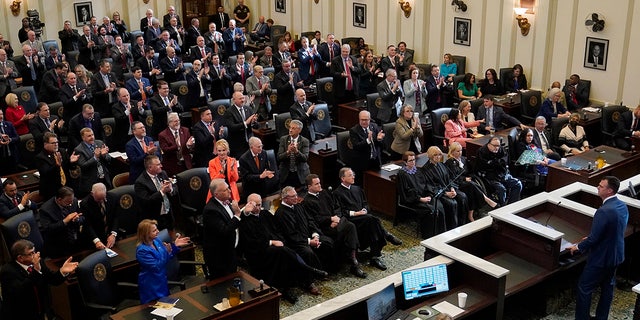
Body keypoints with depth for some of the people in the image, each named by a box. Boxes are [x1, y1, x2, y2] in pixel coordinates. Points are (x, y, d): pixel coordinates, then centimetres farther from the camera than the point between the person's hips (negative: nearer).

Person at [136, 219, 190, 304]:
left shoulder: (157, 241, -3)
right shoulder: (142, 250, -26)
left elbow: (167, 257, 11)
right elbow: (156, 266, -26)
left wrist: (175, 246, -3)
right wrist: (167, 252, -33)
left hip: (162, 280, 8)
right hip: (151, 286, -8)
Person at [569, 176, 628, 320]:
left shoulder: (604, 211, -30)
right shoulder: (622, 206, -1)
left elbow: (594, 238, -26)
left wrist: (579, 247, -8)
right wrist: (591, 238, 16)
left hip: (601, 258, -9)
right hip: (616, 255, 9)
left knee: (584, 288, 6)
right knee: (607, 287, 21)